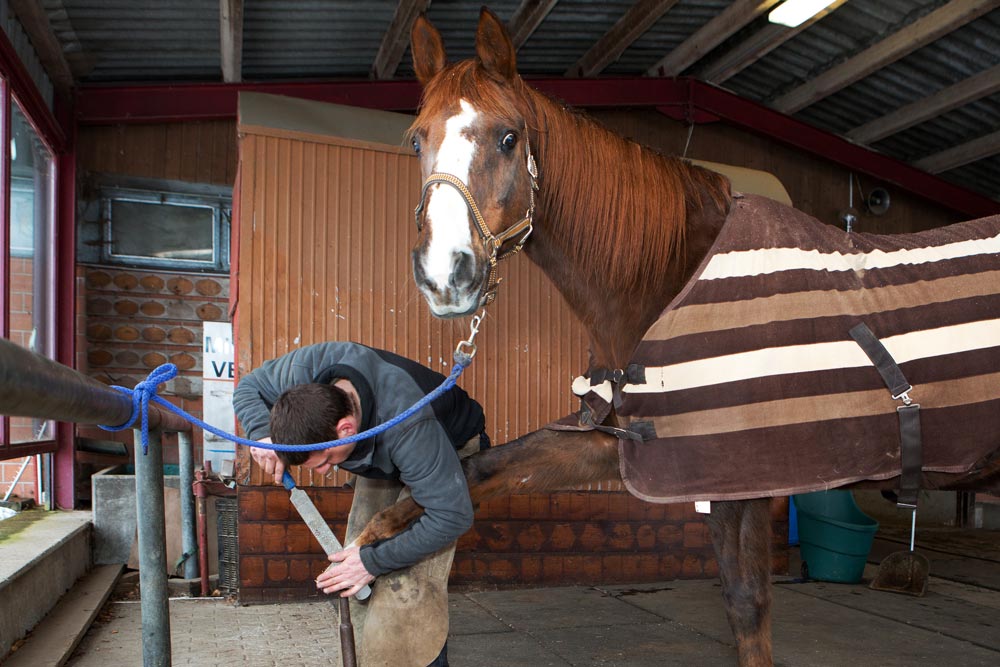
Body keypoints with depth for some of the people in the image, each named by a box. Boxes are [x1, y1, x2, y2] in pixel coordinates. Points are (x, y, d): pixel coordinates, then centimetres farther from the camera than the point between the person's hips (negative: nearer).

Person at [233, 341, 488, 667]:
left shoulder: (408, 428, -46)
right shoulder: (306, 368, -31)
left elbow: (452, 515, -40)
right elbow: (247, 388, -8)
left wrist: (373, 561, -34)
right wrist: (262, 433, -31)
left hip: (452, 451, -6)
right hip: (383, 459, 6)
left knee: (414, 581, -21)